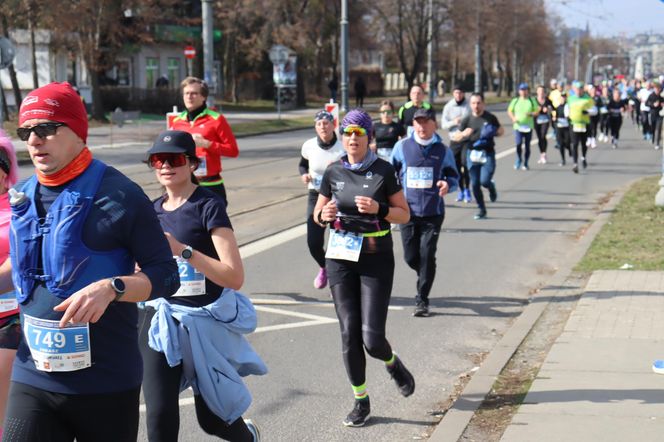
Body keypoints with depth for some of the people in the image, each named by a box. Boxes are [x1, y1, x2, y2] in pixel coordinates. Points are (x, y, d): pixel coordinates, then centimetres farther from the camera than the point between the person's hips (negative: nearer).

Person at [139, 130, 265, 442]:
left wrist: (183, 250, -28)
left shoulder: (209, 205, -11)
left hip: (205, 320, -4)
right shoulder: (153, 210, 7)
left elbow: (235, 277, -21)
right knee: (159, 416, -10)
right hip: (160, 318, 4)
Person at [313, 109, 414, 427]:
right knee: (349, 334, 1)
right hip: (341, 258, 3)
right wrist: (324, 215, -11)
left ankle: (392, 363, 30)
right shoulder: (333, 172, 3)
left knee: (372, 338, -7)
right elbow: (317, 213, 12)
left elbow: (405, 214, 0)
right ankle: (361, 401, 17)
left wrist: (379, 209, -18)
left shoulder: (384, 171, -4)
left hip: (377, 260, -2)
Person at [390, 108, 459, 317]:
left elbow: (453, 176, 11)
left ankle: (422, 300, 4)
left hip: (433, 213, -1)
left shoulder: (443, 150, 3)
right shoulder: (402, 147, 3)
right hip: (408, 211, 1)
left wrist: (448, 184, -12)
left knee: (427, 256, -7)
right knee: (411, 257, 5)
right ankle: (425, 278, 39)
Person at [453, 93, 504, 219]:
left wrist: (493, 133, -9)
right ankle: (482, 210, 17)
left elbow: (501, 130, 14)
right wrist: (464, 134, -15)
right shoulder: (467, 120, 5)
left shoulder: (490, 118, 1)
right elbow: (456, 137, 8)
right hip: (472, 153, 2)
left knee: (485, 181, -16)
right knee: (475, 184, 2)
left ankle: (492, 187, 22)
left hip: (487, 153, -2)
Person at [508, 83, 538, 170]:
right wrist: (513, 118, -6)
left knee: (527, 145, 4)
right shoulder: (515, 101, 6)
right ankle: (519, 159, 8)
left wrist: (531, 114, -17)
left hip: (528, 127, 1)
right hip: (518, 126, -1)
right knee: (518, 143, -16)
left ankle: (525, 164, 17)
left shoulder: (532, 101, 5)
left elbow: (537, 112, 5)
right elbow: (509, 111, 12)